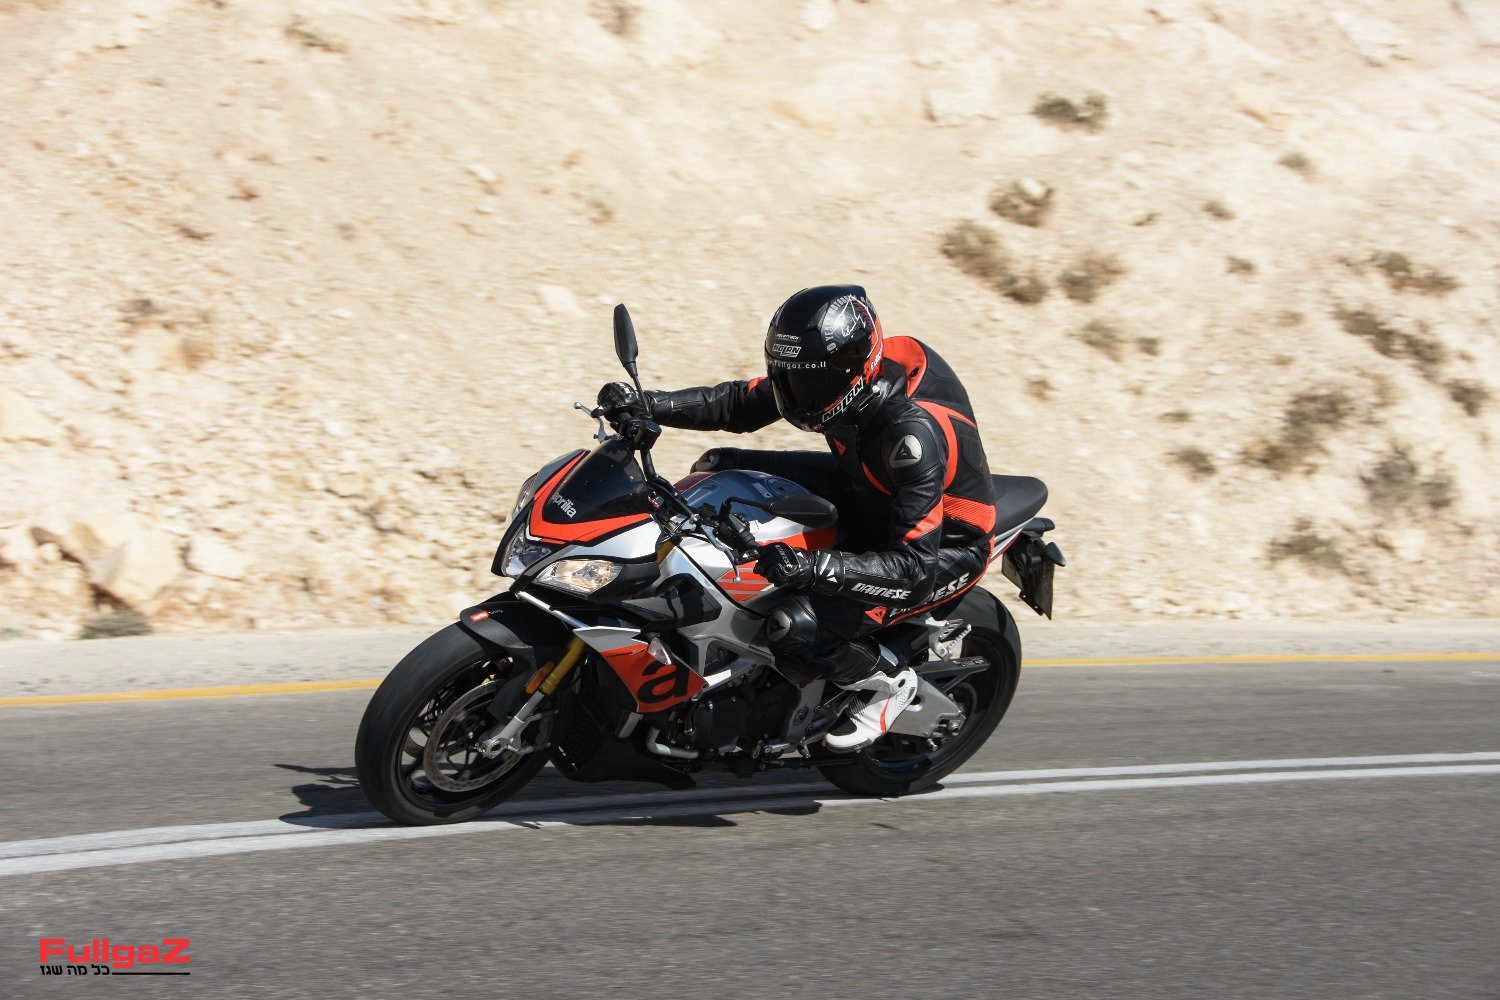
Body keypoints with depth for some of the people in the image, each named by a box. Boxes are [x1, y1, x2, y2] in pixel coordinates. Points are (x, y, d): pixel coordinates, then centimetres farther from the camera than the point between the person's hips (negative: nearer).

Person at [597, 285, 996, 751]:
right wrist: (648, 405, -18)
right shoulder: (847, 369, -15)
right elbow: (742, 403, -4)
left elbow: (917, 569, -38)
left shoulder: (914, 433, -38)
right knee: (720, 467, 0)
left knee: (795, 626, -28)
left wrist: (815, 567, -49)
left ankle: (890, 681, 0)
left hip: (943, 548, -8)